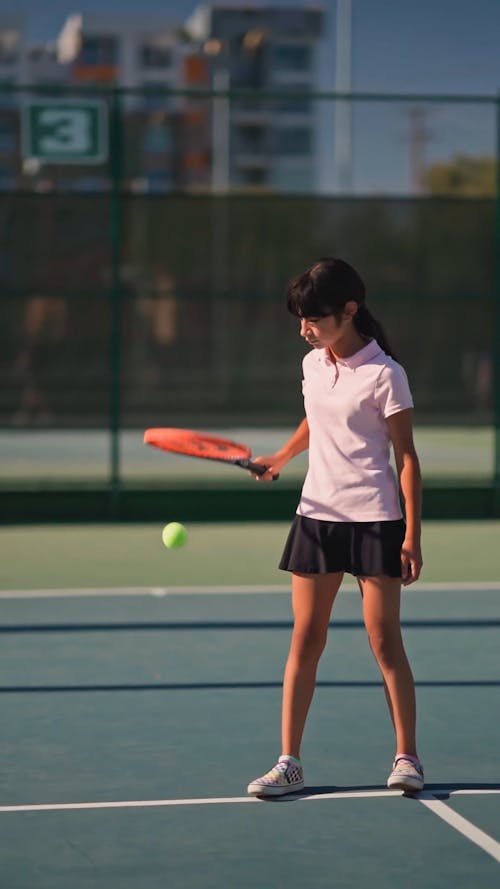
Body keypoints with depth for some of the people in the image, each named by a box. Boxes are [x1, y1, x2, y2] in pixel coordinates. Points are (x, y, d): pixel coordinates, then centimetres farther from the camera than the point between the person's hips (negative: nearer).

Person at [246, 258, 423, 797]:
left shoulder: (384, 375, -11)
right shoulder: (312, 365, 7)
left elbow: (406, 458, -9)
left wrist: (412, 535, -12)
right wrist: (279, 459, 21)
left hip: (374, 519, -5)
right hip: (316, 514, 5)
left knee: (384, 641, -2)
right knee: (305, 640, 3)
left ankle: (406, 757, 10)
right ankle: (289, 762, 6)